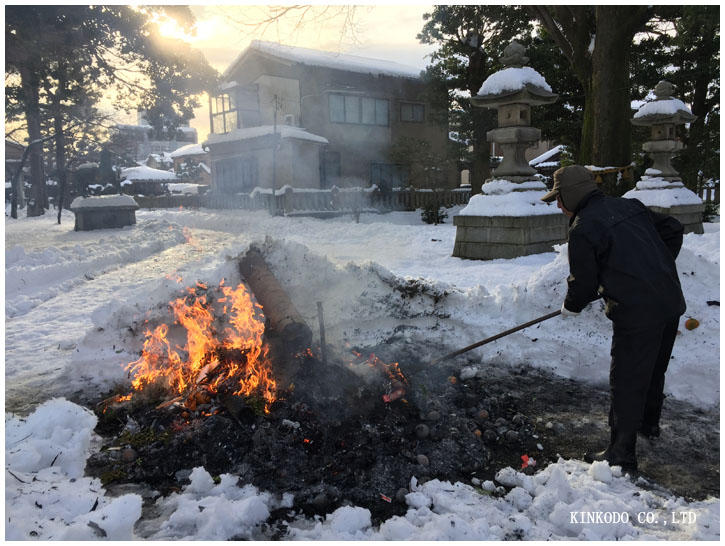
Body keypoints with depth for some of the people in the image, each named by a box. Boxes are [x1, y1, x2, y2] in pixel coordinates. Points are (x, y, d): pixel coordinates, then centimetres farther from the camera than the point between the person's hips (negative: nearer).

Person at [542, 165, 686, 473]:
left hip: (636, 313, -9)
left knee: (626, 382, 1)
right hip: (671, 301, 9)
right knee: (654, 369, 26)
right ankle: (649, 424, 47)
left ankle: (622, 454, 9)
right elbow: (673, 230, 16)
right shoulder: (628, 205, 11)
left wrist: (570, 307, 11)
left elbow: (583, 282, -9)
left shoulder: (581, 230, -12)